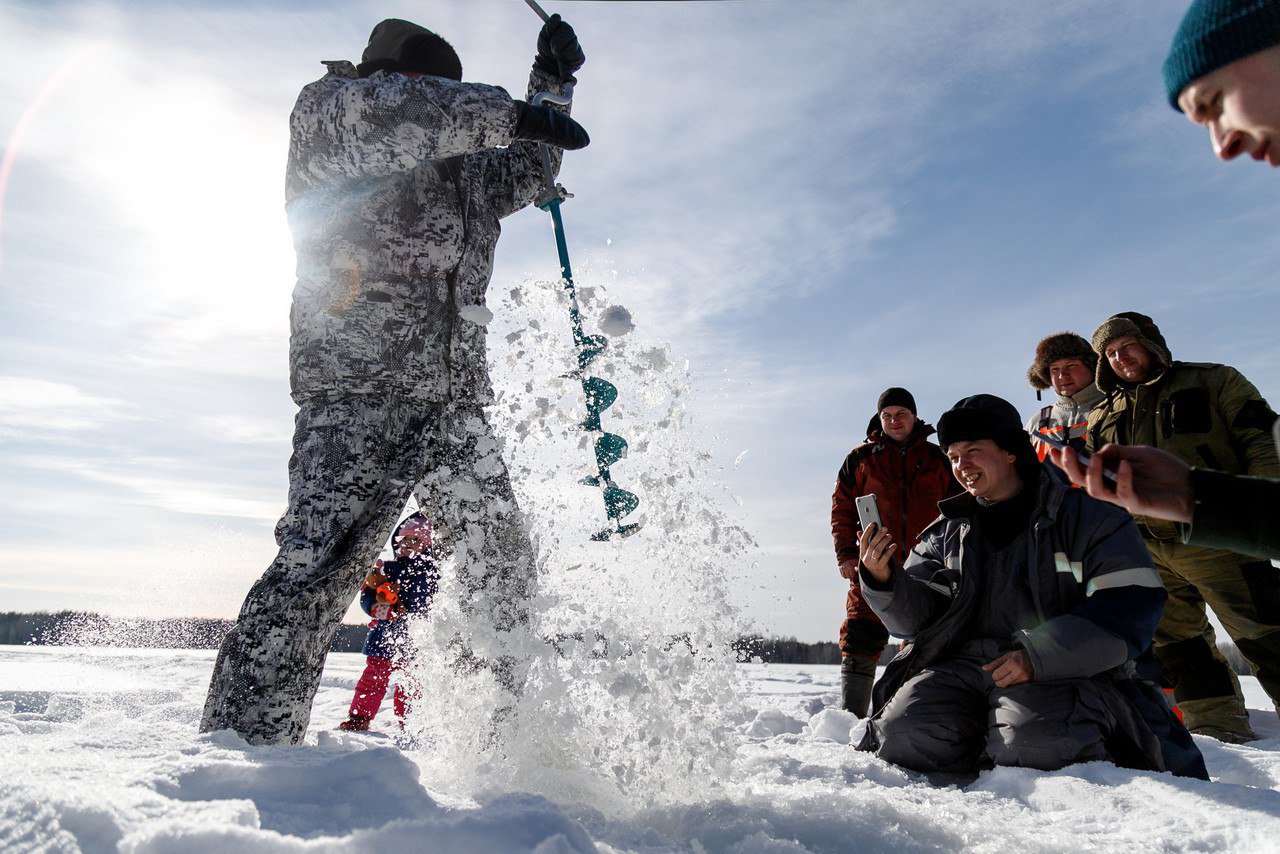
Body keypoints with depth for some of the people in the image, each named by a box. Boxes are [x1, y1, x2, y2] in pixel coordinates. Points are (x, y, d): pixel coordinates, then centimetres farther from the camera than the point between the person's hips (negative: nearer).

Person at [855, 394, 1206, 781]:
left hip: (1066, 672, -3)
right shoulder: (946, 534, 16)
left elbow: (1132, 608, -8)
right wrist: (883, 579, -15)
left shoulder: (1090, 517, 4)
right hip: (962, 666, 3)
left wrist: (1039, 654, -19)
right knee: (906, 735, -24)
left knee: (1032, 743, -34)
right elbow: (917, 617, 8)